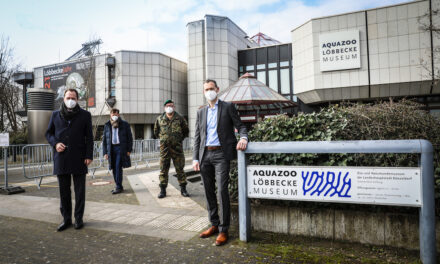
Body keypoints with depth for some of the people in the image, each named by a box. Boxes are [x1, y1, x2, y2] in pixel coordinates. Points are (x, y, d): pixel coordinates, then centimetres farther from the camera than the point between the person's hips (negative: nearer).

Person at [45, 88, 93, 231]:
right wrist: (55, 143, -5)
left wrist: (89, 156, -7)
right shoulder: (55, 115, 10)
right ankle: (66, 218, 21)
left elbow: (89, 137, 1)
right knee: (64, 191, 9)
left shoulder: (85, 115, 3)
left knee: (79, 191, 5)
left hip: (79, 159, -2)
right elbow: (48, 133, 16)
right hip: (61, 159, 3)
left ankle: (79, 218, 17)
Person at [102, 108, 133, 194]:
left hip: (121, 148, -4)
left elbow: (129, 138, 4)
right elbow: (104, 139, 11)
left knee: (118, 167, -10)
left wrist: (129, 150, -4)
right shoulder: (107, 126, 10)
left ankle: (118, 187, -5)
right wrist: (105, 152, 3)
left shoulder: (124, 124, 3)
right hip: (111, 149, 4)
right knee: (114, 168, 6)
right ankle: (118, 186, 16)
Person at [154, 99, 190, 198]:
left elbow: (186, 131, 15)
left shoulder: (180, 118, 3)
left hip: (177, 147, -1)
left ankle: (183, 189, 12)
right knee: (163, 169, 4)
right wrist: (162, 138, 14)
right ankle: (163, 190, 13)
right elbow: (156, 132, 21)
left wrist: (180, 139, 10)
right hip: (164, 147, 1)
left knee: (180, 168, 3)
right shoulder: (159, 119, 7)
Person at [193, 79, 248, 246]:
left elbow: (240, 126, 3)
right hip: (205, 155, 5)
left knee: (222, 191, -9)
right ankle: (214, 224, 24)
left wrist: (243, 138, -20)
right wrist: (195, 158, 6)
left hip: (221, 154, -5)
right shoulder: (201, 112, 15)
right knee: (209, 191, 10)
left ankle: (223, 230, 2)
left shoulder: (228, 107, 4)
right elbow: (197, 136, 13)